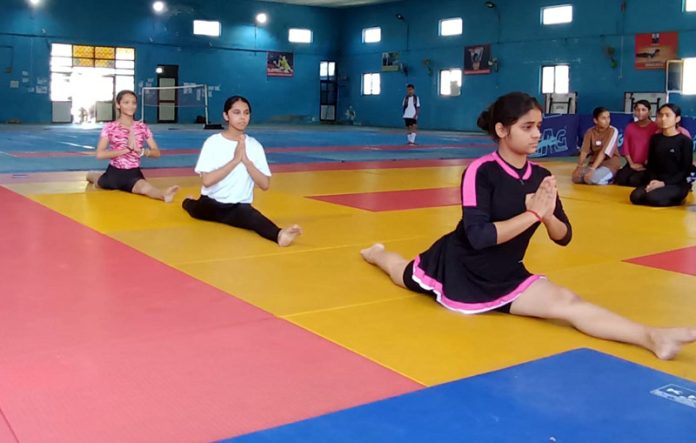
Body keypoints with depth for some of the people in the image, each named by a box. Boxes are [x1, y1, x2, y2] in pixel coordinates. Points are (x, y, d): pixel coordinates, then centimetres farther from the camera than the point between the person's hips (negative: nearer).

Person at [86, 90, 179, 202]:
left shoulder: (142, 128, 1)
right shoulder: (109, 127, -5)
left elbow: (157, 153, 2)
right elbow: (99, 154, -15)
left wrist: (140, 150, -19)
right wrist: (127, 149, -21)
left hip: (134, 174, -1)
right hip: (114, 173, 1)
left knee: (145, 187, -35)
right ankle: (92, 175, 49)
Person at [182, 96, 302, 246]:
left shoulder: (254, 146, -2)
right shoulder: (213, 142, -8)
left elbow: (265, 185, -8)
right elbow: (207, 180, -19)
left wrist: (246, 160, -19)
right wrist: (235, 160, -21)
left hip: (239, 206, -2)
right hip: (210, 204, 3)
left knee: (251, 215, -32)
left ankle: (279, 234, -59)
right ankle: (188, 202, 43)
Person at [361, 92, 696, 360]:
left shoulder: (540, 177, -7)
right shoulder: (480, 172, -24)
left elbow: (563, 237, -2)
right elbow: (478, 236, -34)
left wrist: (548, 215, -24)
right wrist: (533, 213, -33)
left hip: (506, 278, 3)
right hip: (457, 269, -3)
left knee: (567, 303, -21)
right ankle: (376, 253, 59)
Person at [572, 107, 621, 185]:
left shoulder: (613, 131, -15)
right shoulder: (590, 132, -2)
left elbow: (604, 152, -23)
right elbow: (584, 151, -10)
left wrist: (592, 169, -31)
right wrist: (579, 167, -25)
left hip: (610, 162, -5)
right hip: (594, 162, 5)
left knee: (591, 178, -31)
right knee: (577, 177, -19)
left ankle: (610, 177, -1)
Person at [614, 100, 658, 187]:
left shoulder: (655, 127, -1)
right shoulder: (630, 127, 13)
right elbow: (626, 147, 9)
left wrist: (646, 164, -12)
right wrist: (631, 163, -2)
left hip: (646, 165, -4)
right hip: (632, 164, 4)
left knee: (634, 180, -31)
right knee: (620, 178, -25)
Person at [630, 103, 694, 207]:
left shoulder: (685, 141, -1)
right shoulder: (655, 138, 14)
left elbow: (686, 170, -5)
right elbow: (651, 164, 12)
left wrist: (664, 183, -17)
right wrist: (652, 180, -10)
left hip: (677, 184, -5)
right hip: (656, 182, 5)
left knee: (652, 198, -34)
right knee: (635, 197, -26)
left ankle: (675, 202, -5)